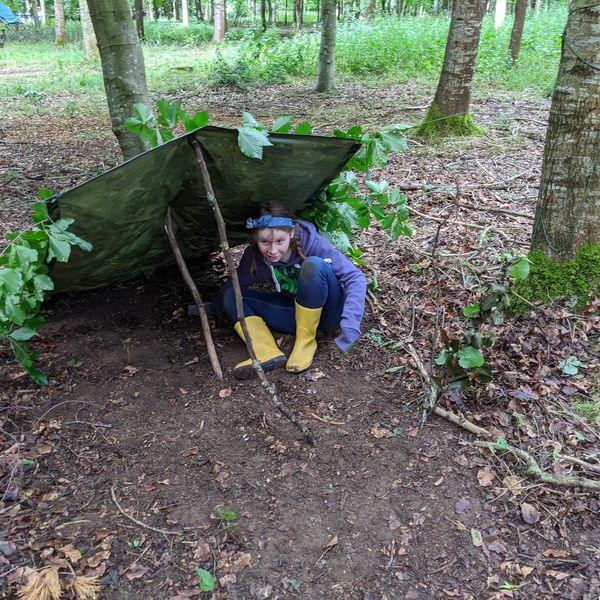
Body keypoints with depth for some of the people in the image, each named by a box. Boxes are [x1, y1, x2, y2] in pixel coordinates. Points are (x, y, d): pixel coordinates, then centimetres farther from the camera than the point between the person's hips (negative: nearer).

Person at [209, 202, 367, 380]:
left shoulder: (312, 243, -23)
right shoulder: (253, 256, -12)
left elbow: (355, 277, -26)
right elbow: (232, 287, 7)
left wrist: (350, 327, -37)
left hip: (328, 311, -4)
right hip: (297, 312, 5)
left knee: (314, 264, -34)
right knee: (231, 294, -8)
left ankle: (306, 341, -18)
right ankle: (268, 353, -29)